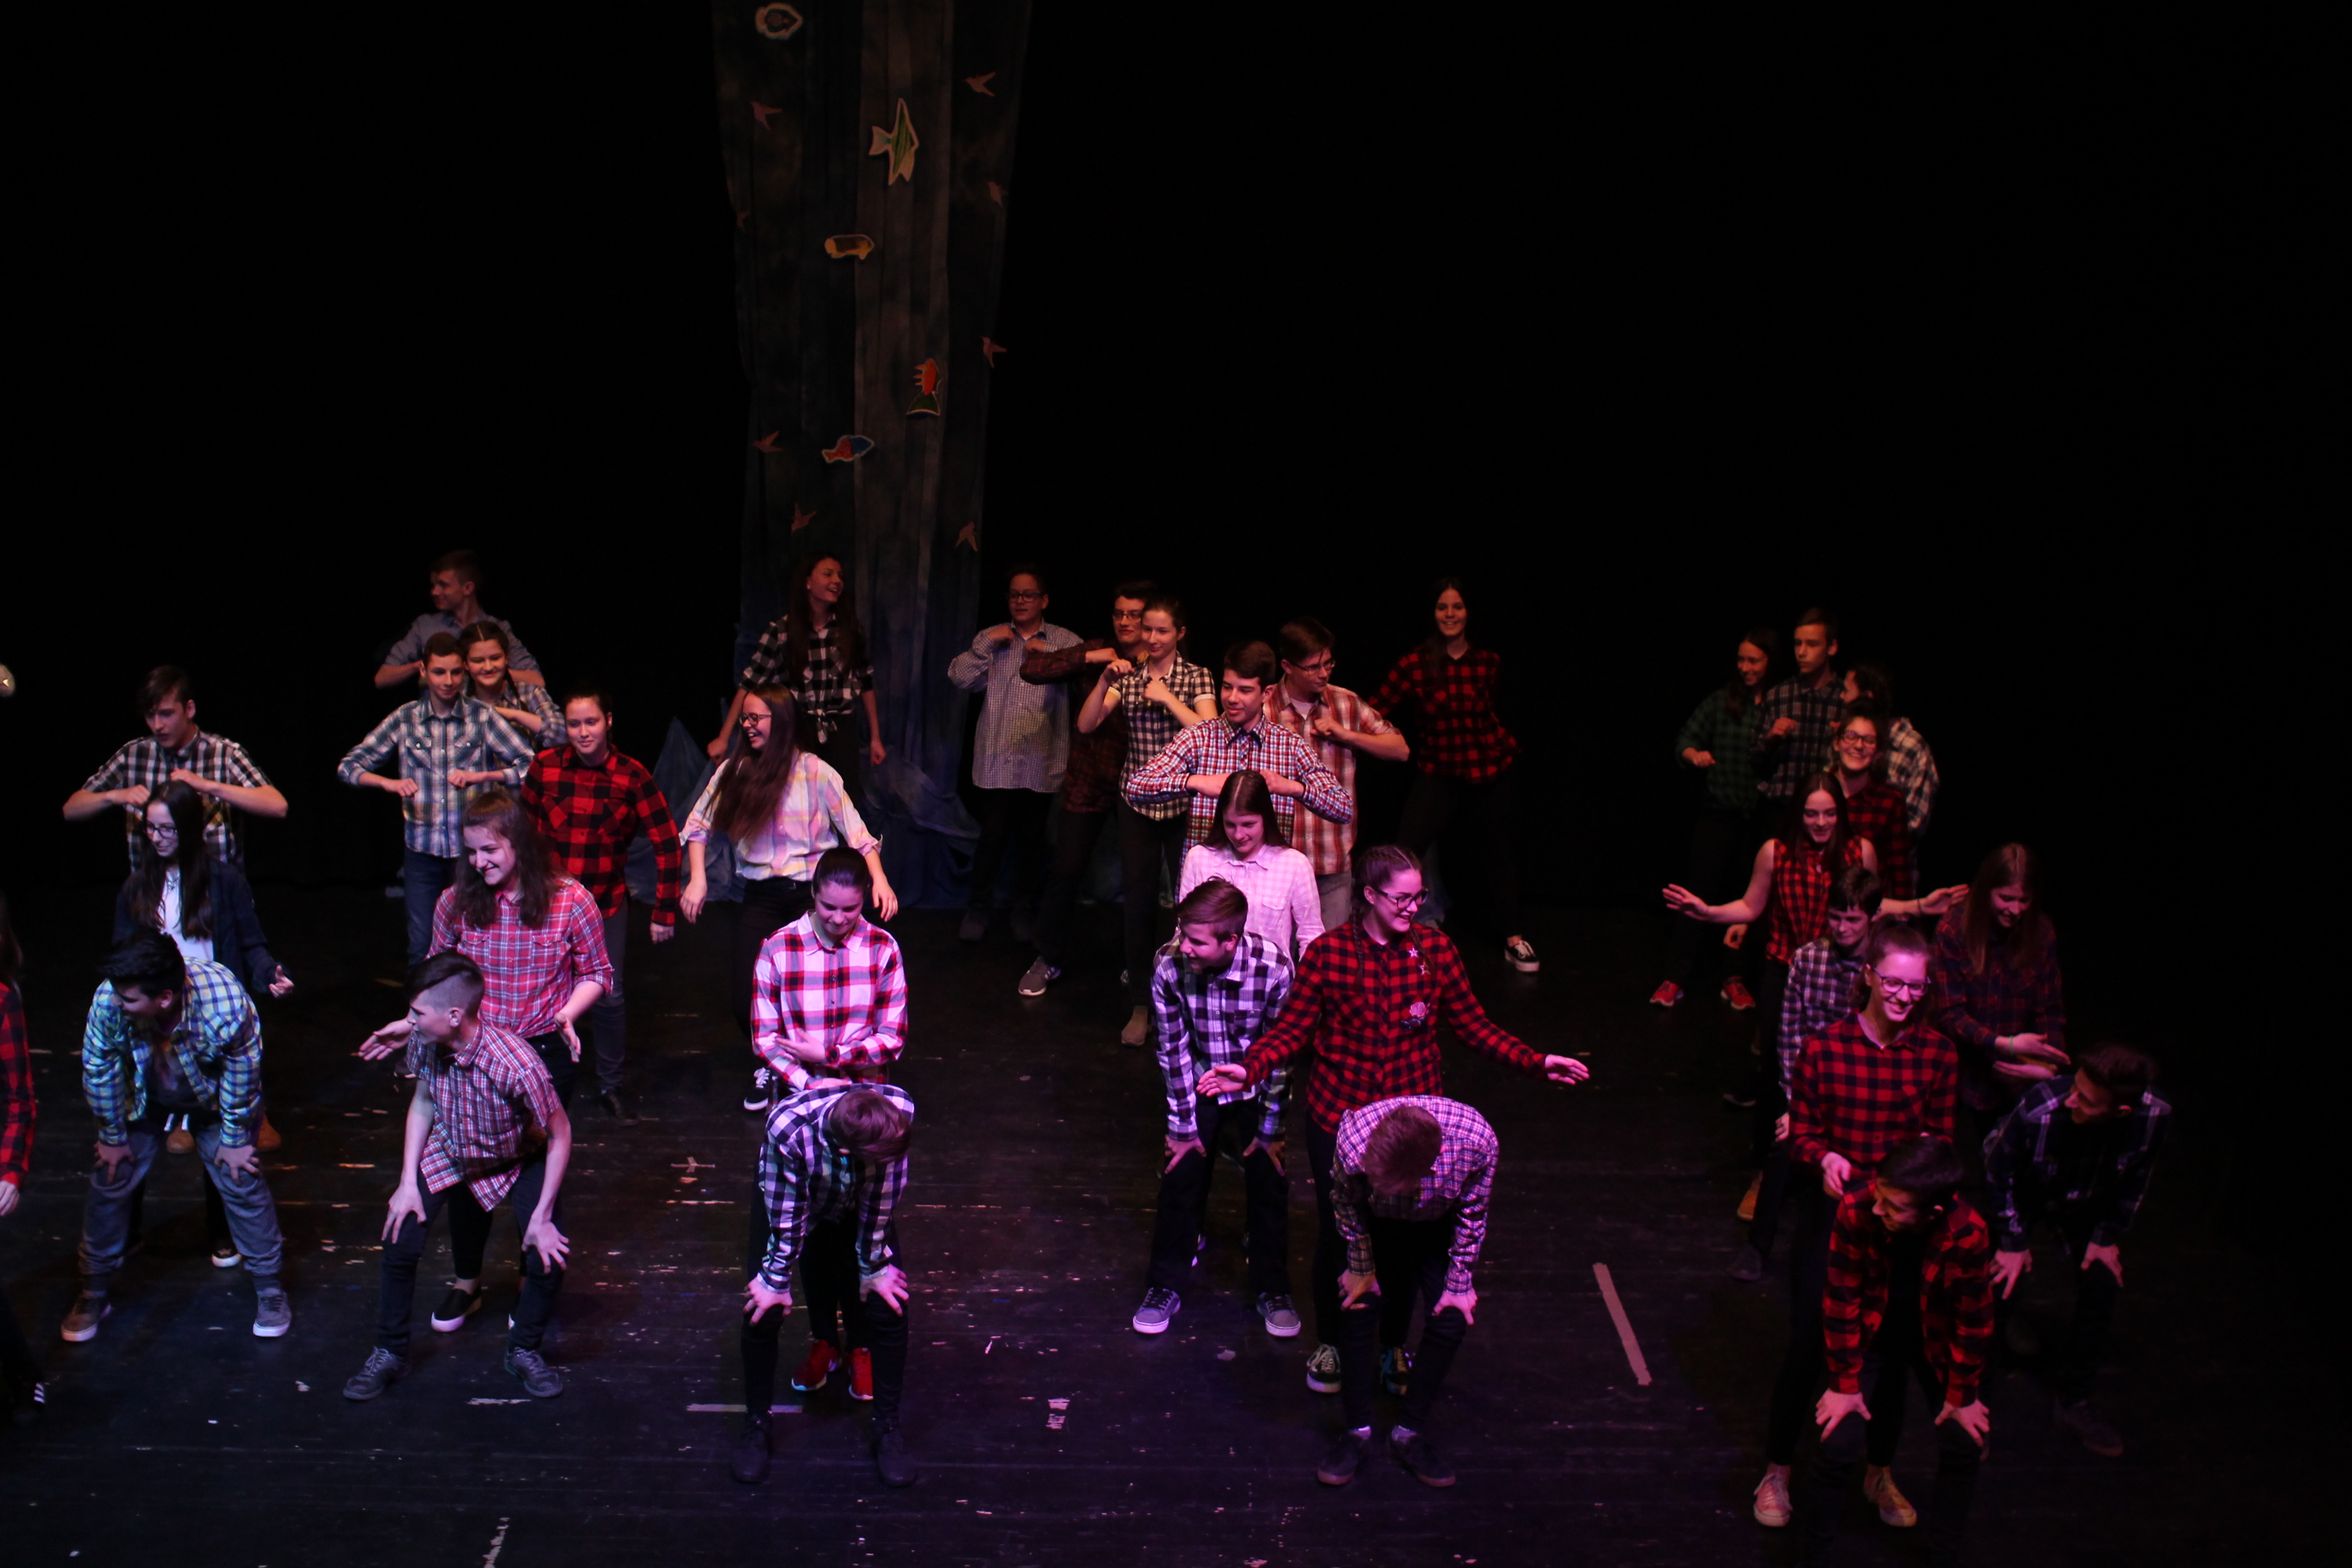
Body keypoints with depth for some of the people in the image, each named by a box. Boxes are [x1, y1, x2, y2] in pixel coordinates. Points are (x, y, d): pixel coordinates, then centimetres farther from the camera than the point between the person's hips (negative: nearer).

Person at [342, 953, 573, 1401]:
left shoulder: (519, 1066, -39)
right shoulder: (423, 1043, -25)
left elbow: (559, 1136, -25)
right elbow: (422, 1101, -3)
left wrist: (542, 1217, -21)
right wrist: (408, 1181, -6)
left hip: (518, 1159, -3)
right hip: (446, 1152, 3)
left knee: (550, 1257, -15)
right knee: (400, 1243, -6)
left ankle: (524, 1351, 14)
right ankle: (389, 1354, 18)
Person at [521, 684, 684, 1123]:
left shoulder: (632, 776, -10)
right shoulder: (544, 767, -6)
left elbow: (667, 845, -6)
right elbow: (525, 829, 6)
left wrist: (664, 912, -6)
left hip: (607, 903, -1)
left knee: (609, 994, -1)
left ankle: (610, 1085, 18)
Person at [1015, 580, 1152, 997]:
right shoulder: (1095, 654, -2)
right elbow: (1031, 670, -12)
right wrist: (1090, 658, -19)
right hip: (1088, 781, 0)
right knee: (1067, 870, 1)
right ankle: (1049, 959, 19)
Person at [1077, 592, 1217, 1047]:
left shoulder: (1196, 677, -2)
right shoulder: (1127, 675, 6)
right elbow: (1086, 725, -2)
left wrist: (1168, 699, -19)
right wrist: (1105, 680, -14)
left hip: (1184, 802, -2)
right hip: (1137, 800, 3)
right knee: (1138, 900, 4)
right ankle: (1142, 1006, 14)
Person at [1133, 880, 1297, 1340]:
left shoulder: (1273, 969, -32)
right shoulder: (1169, 967, -28)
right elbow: (1173, 1050, -15)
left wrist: (1270, 1128, -10)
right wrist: (1183, 1125, -8)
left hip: (1255, 1089, -1)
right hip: (1197, 1086, 1)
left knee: (1269, 1184, 4)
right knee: (1180, 1178, 4)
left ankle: (1272, 1290, 24)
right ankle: (1165, 1288, 23)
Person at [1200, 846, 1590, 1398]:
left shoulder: (1436, 948, -3)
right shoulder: (1327, 952, -9)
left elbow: (1472, 1024, 3)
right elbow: (1293, 1027, -4)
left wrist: (1535, 1062, -6)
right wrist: (1249, 1069, -20)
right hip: (1338, 1116, -1)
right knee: (1336, 1234, 9)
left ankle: (1394, 1344, 34)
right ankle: (1330, 1343, 34)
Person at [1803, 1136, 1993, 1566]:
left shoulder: (1967, 1235, -31)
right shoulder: (1856, 1212, -33)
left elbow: (1973, 1320, -15)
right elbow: (1842, 1301, -20)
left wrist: (1961, 1396, -6)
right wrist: (1845, 1383, -13)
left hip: (1935, 1339, 1)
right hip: (1869, 1334, -1)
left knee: (1966, 1443, -5)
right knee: (1840, 1445, -12)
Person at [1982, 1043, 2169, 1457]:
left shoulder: (2155, 1117, -32)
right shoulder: (2038, 1110, -41)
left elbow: (2136, 1179, -8)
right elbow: (1999, 1172, -20)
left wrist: (2108, 1236, -6)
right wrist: (2013, 1241, -12)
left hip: (2087, 1205, 2)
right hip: (2023, 1195, -2)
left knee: (2102, 1287, -4)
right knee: (1997, 1282, -6)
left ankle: (2074, 1403, 9)